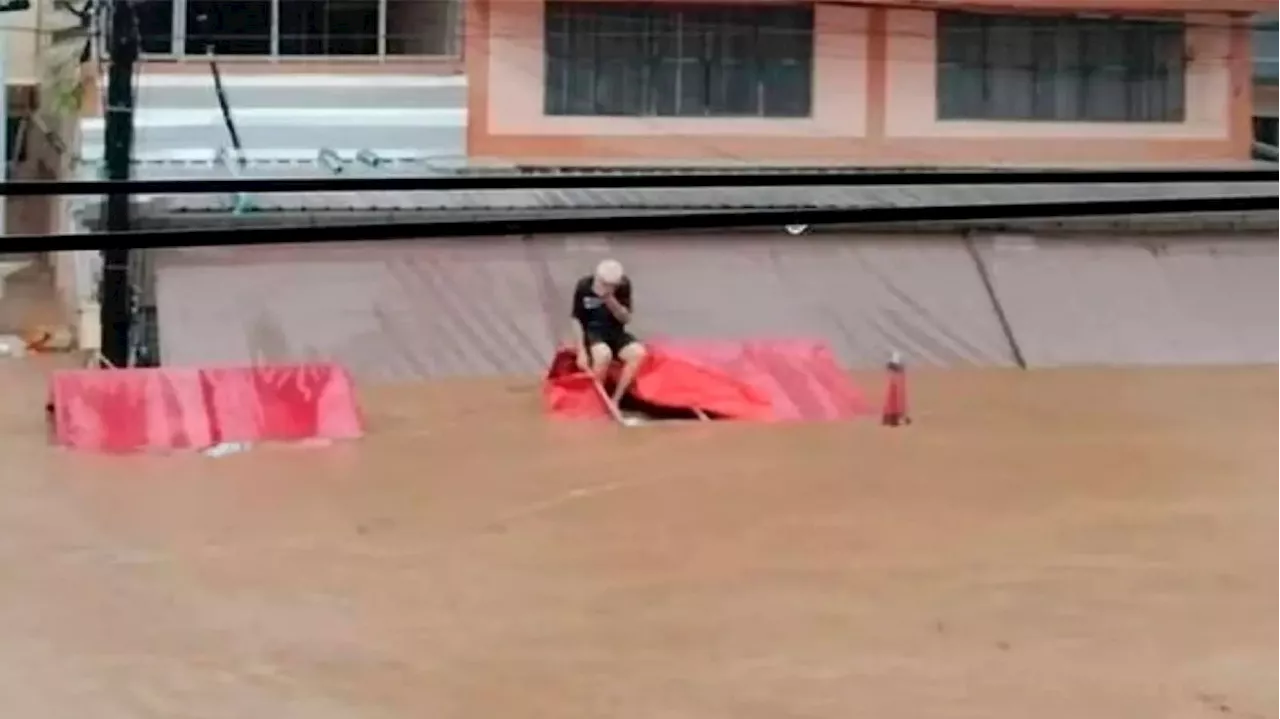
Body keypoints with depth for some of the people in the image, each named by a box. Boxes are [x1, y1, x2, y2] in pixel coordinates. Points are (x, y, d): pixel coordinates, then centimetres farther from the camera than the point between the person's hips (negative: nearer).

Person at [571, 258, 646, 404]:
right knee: (604, 354, -37)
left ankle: (615, 401, -20)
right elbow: (577, 321, -7)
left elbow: (626, 319, -5)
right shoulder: (584, 286, -14)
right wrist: (581, 352, -15)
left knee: (638, 353, -26)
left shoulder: (624, 285, -9)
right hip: (591, 332, -3)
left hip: (615, 333, 3)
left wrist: (611, 300, -23)